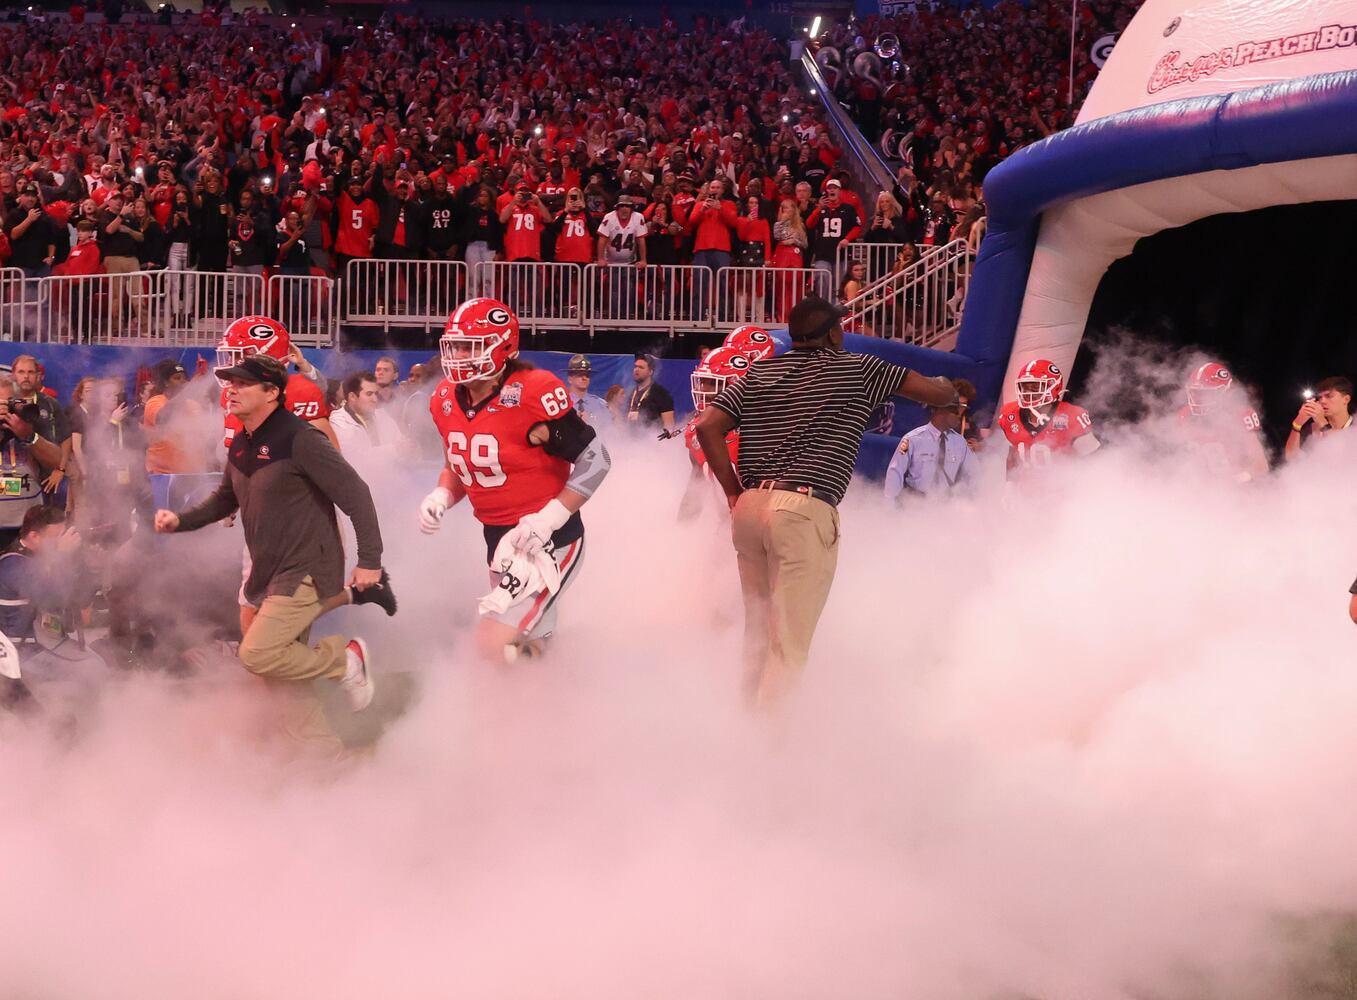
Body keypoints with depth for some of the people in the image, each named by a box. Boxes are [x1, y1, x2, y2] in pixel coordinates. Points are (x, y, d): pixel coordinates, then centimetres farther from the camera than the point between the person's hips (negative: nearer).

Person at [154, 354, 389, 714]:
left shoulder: (298, 438, -17)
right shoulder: (241, 446, 9)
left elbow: (355, 493, -16)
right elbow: (226, 499, 26)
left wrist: (370, 560, -15)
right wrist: (181, 520, 9)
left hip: (306, 573, -9)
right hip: (267, 576, 9)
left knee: (258, 654, -21)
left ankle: (345, 659, -2)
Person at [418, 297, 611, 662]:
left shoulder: (533, 393, -22)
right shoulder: (446, 401, 2)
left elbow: (596, 460, -19)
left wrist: (548, 519, -23)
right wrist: (440, 497, -3)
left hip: (547, 539, -8)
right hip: (500, 540, 8)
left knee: (493, 643, -20)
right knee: (529, 647, 20)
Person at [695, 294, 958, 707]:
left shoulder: (759, 373, 16)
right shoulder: (857, 370, 4)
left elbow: (708, 427, 7)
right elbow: (938, 393, 6)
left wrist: (734, 492, 12)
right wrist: (948, 388, 30)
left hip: (751, 506, 6)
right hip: (806, 509, -6)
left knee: (758, 631, 17)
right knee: (789, 641, -5)